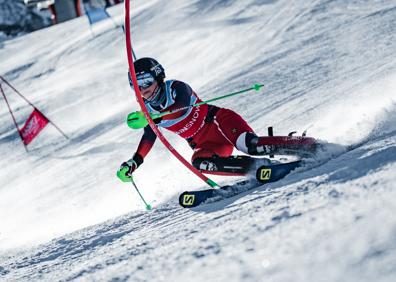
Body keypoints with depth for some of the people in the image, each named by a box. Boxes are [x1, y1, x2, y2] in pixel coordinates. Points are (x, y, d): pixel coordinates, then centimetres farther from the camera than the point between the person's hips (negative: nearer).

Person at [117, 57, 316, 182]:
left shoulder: (175, 88, -10)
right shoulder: (148, 110, 11)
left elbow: (182, 108, -30)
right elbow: (148, 139, 25)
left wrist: (155, 117, -43)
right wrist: (133, 164, 19)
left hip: (218, 121, -6)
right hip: (204, 144, 6)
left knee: (249, 145, -35)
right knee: (199, 162, -30)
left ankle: (305, 146, -25)